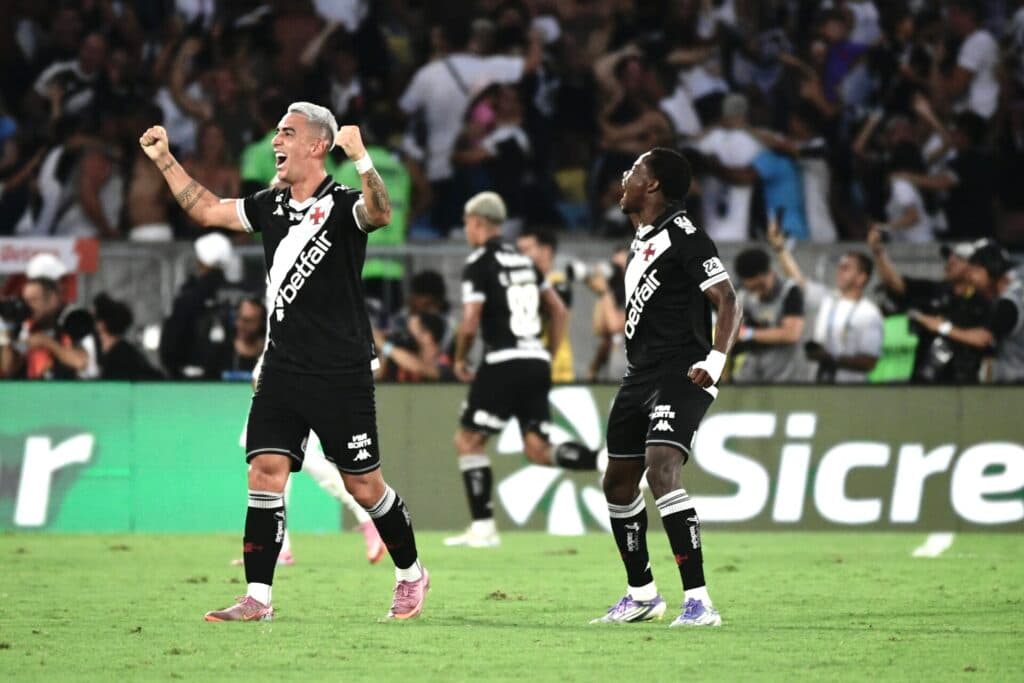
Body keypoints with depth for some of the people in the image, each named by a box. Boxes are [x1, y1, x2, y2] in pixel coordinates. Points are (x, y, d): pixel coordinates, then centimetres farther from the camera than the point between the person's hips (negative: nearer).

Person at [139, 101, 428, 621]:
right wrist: (165, 162, 18)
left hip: (341, 375, -6)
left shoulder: (341, 204, -10)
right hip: (282, 371, 6)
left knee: (363, 485, 1)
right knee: (264, 472, -4)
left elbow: (379, 214, -32)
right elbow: (207, 210, 23)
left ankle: (411, 574, 23)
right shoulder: (272, 206, 10)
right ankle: (257, 598, -3)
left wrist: (361, 161, -48)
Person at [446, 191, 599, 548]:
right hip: (537, 362, 7)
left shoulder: (478, 264, -5)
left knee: (468, 441, 4)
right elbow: (559, 311, 19)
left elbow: (470, 324, -12)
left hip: (504, 363, -7)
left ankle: (483, 527, -1)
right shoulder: (524, 261, 18)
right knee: (538, 450, 6)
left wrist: (460, 360, 5)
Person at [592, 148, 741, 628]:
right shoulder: (643, 238, 17)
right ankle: (641, 596, 29)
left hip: (680, 376, -10)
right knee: (618, 482, 14)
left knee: (661, 471, -24)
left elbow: (728, 303, -16)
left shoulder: (682, 237, -12)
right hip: (641, 375, 10)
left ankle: (699, 601, -25)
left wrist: (714, 361, -26)